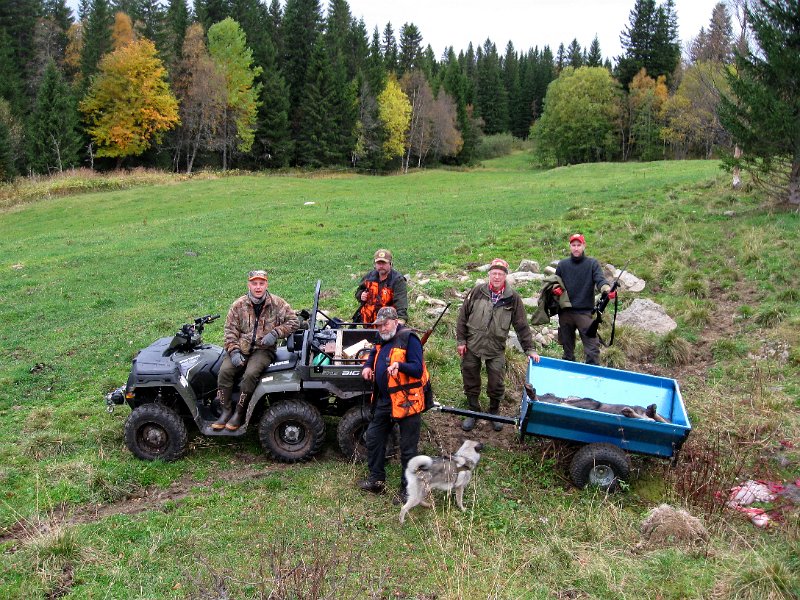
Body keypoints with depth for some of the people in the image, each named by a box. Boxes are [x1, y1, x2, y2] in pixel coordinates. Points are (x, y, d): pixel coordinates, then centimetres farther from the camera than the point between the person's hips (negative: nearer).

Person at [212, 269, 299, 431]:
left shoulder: (277, 304, -1)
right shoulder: (238, 305, 3)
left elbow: (293, 322, 0)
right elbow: (230, 330, 2)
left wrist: (275, 333, -14)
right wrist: (234, 351, -12)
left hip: (263, 349, -3)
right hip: (241, 348, 3)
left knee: (250, 374, -29)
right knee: (225, 371, -22)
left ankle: (239, 413, -12)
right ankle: (226, 411, -6)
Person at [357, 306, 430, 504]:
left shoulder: (408, 339, -16)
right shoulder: (382, 339, 9)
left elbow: (417, 369, -22)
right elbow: (373, 354, 31)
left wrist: (399, 365, -39)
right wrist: (367, 366, 11)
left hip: (407, 402, -8)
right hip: (385, 401, 9)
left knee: (408, 449, 2)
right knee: (373, 438, 17)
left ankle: (408, 490, 16)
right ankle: (377, 480, 34)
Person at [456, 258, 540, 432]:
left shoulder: (513, 298, -4)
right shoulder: (477, 292, -4)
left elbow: (522, 326, 1)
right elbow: (463, 316, 2)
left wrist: (529, 349, -1)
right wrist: (460, 340, -1)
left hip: (496, 349, -1)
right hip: (472, 346, 1)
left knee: (496, 384, 3)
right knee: (471, 382, 11)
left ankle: (494, 413, 27)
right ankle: (473, 412, 30)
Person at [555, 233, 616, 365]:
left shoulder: (592, 263, 2)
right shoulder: (562, 264, 10)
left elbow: (600, 280, -11)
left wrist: (607, 290, -33)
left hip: (585, 312, -3)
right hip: (565, 312, 3)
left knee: (592, 346, -10)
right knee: (567, 346, 14)